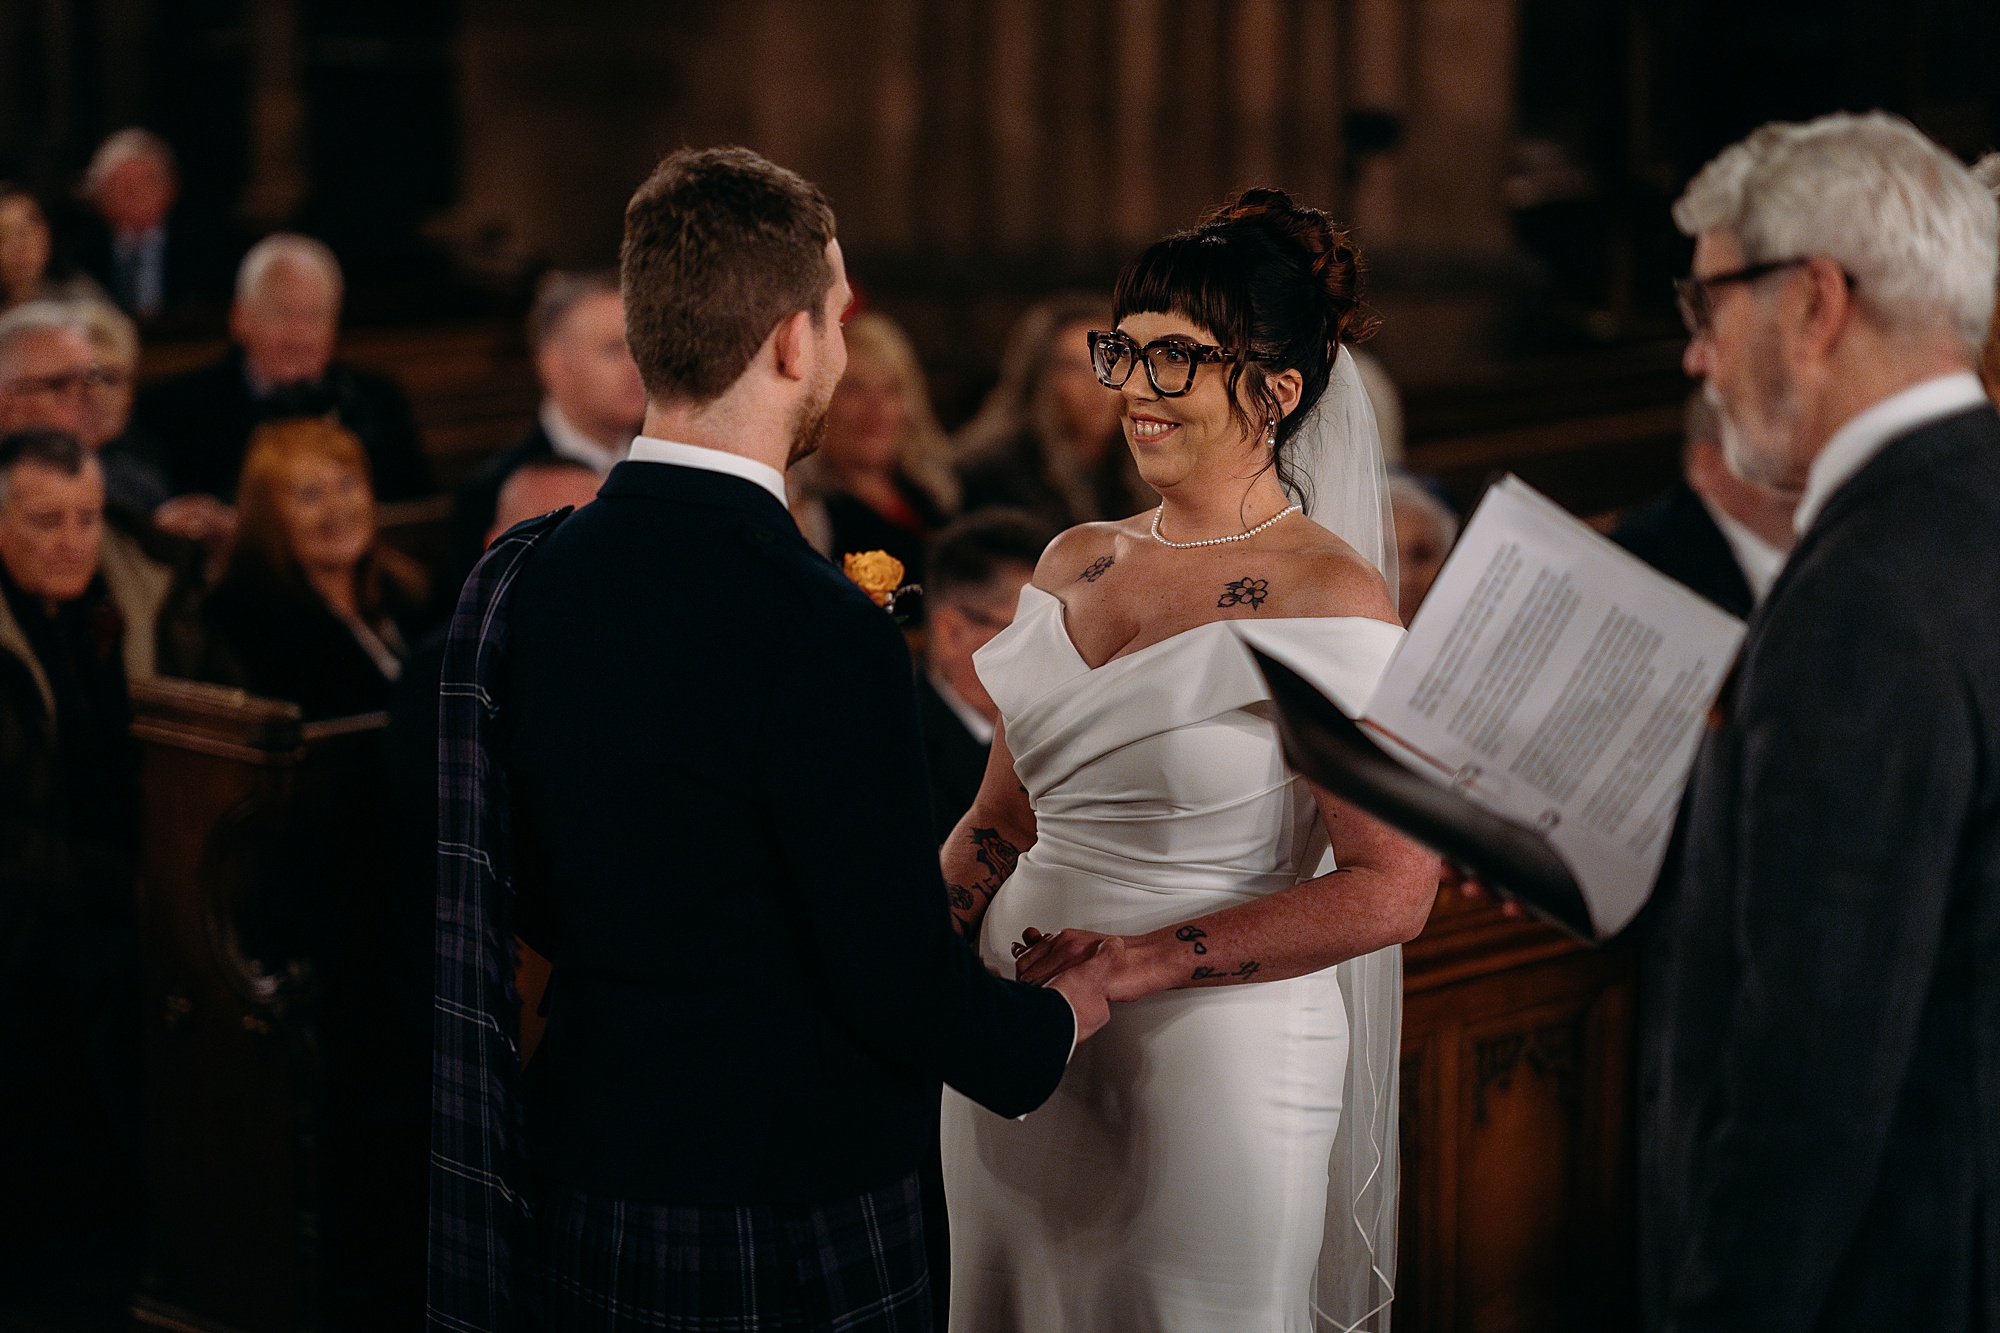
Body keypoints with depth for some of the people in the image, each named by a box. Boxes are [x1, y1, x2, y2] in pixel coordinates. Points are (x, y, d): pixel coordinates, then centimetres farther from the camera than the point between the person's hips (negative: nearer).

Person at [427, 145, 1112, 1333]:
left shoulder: (523, 571, -1)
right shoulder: (819, 632, -23)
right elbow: (899, 980, -18)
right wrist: (1054, 1024, 2)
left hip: (585, 1194, 7)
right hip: (788, 1229, -7)